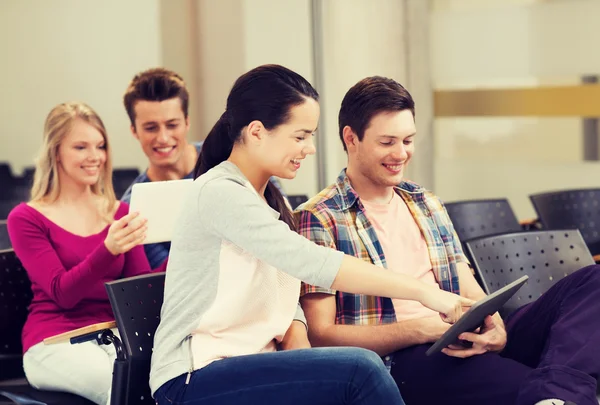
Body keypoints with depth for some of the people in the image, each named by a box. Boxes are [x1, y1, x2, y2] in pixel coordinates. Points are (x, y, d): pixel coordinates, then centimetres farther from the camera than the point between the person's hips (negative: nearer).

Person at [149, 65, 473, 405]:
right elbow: (311, 262, -24)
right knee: (361, 370, -26)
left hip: (250, 366, 8)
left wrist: (299, 346, -9)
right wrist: (423, 292, -23)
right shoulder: (219, 193, -15)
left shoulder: (268, 198, 14)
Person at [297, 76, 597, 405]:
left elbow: (471, 293, 18)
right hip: (402, 362, -8)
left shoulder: (428, 205, 23)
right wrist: (423, 329, -16)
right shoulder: (319, 219, 1)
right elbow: (320, 336, -5)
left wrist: (497, 330, -8)